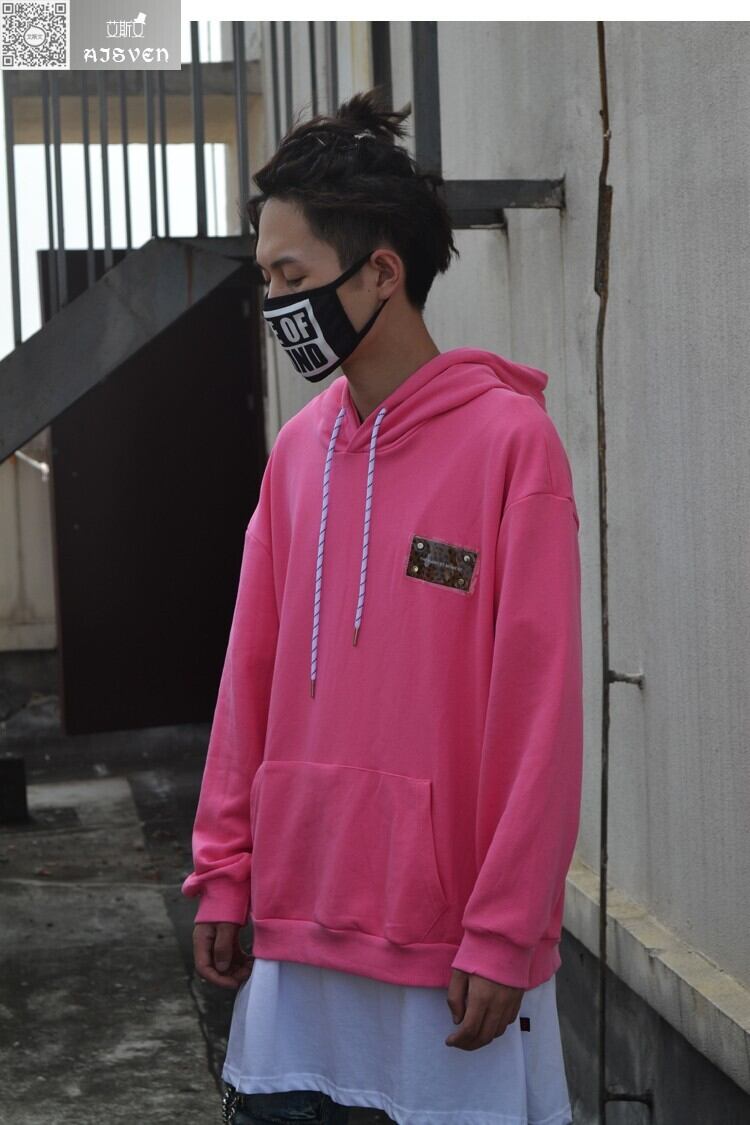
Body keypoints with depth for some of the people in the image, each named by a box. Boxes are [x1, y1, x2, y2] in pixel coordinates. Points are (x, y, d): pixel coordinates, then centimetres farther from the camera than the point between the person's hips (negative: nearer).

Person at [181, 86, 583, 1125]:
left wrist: (503, 935, -13)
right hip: (298, 917, 5)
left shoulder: (509, 438, -10)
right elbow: (253, 670, 11)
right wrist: (225, 870, 8)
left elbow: (539, 707, -12)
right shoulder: (299, 448, 8)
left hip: (455, 937, -5)